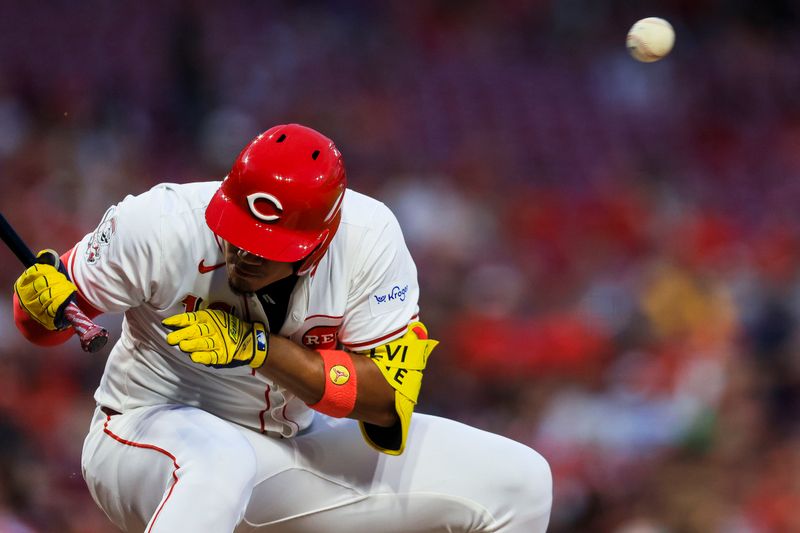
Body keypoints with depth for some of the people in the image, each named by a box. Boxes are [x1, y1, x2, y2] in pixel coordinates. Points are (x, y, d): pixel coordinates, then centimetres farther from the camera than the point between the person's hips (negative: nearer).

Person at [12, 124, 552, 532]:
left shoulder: (369, 239, -18)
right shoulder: (166, 224, -23)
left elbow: (390, 397, -19)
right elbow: (41, 323, -10)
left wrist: (260, 346, -30)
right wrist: (44, 299, -35)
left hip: (294, 446, 4)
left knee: (519, 484, -5)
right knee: (221, 462, -44)